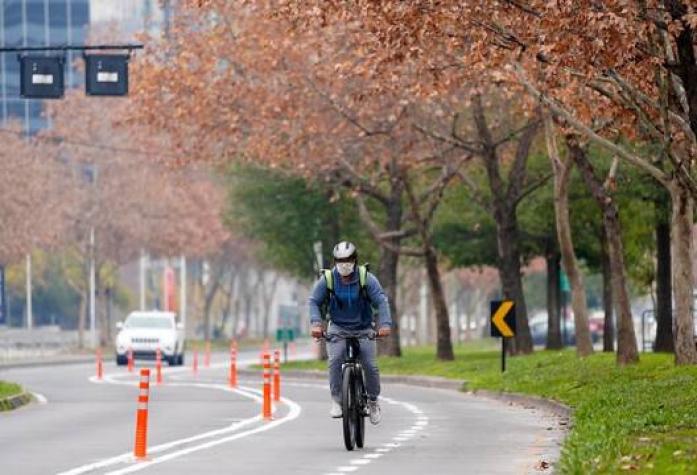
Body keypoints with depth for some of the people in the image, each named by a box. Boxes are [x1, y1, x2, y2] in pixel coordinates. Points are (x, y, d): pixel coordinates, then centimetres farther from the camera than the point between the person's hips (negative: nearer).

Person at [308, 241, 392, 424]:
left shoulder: (367, 279, -10)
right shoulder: (327, 280, -8)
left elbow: (381, 301, -13)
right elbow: (314, 301, -5)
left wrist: (385, 324, -29)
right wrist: (316, 323, -22)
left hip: (364, 329, 0)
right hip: (338, 329, 0)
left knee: (370, 365, -11)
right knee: (335, 360, -24)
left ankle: (373, 401, 12)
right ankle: (336, 400, -13)